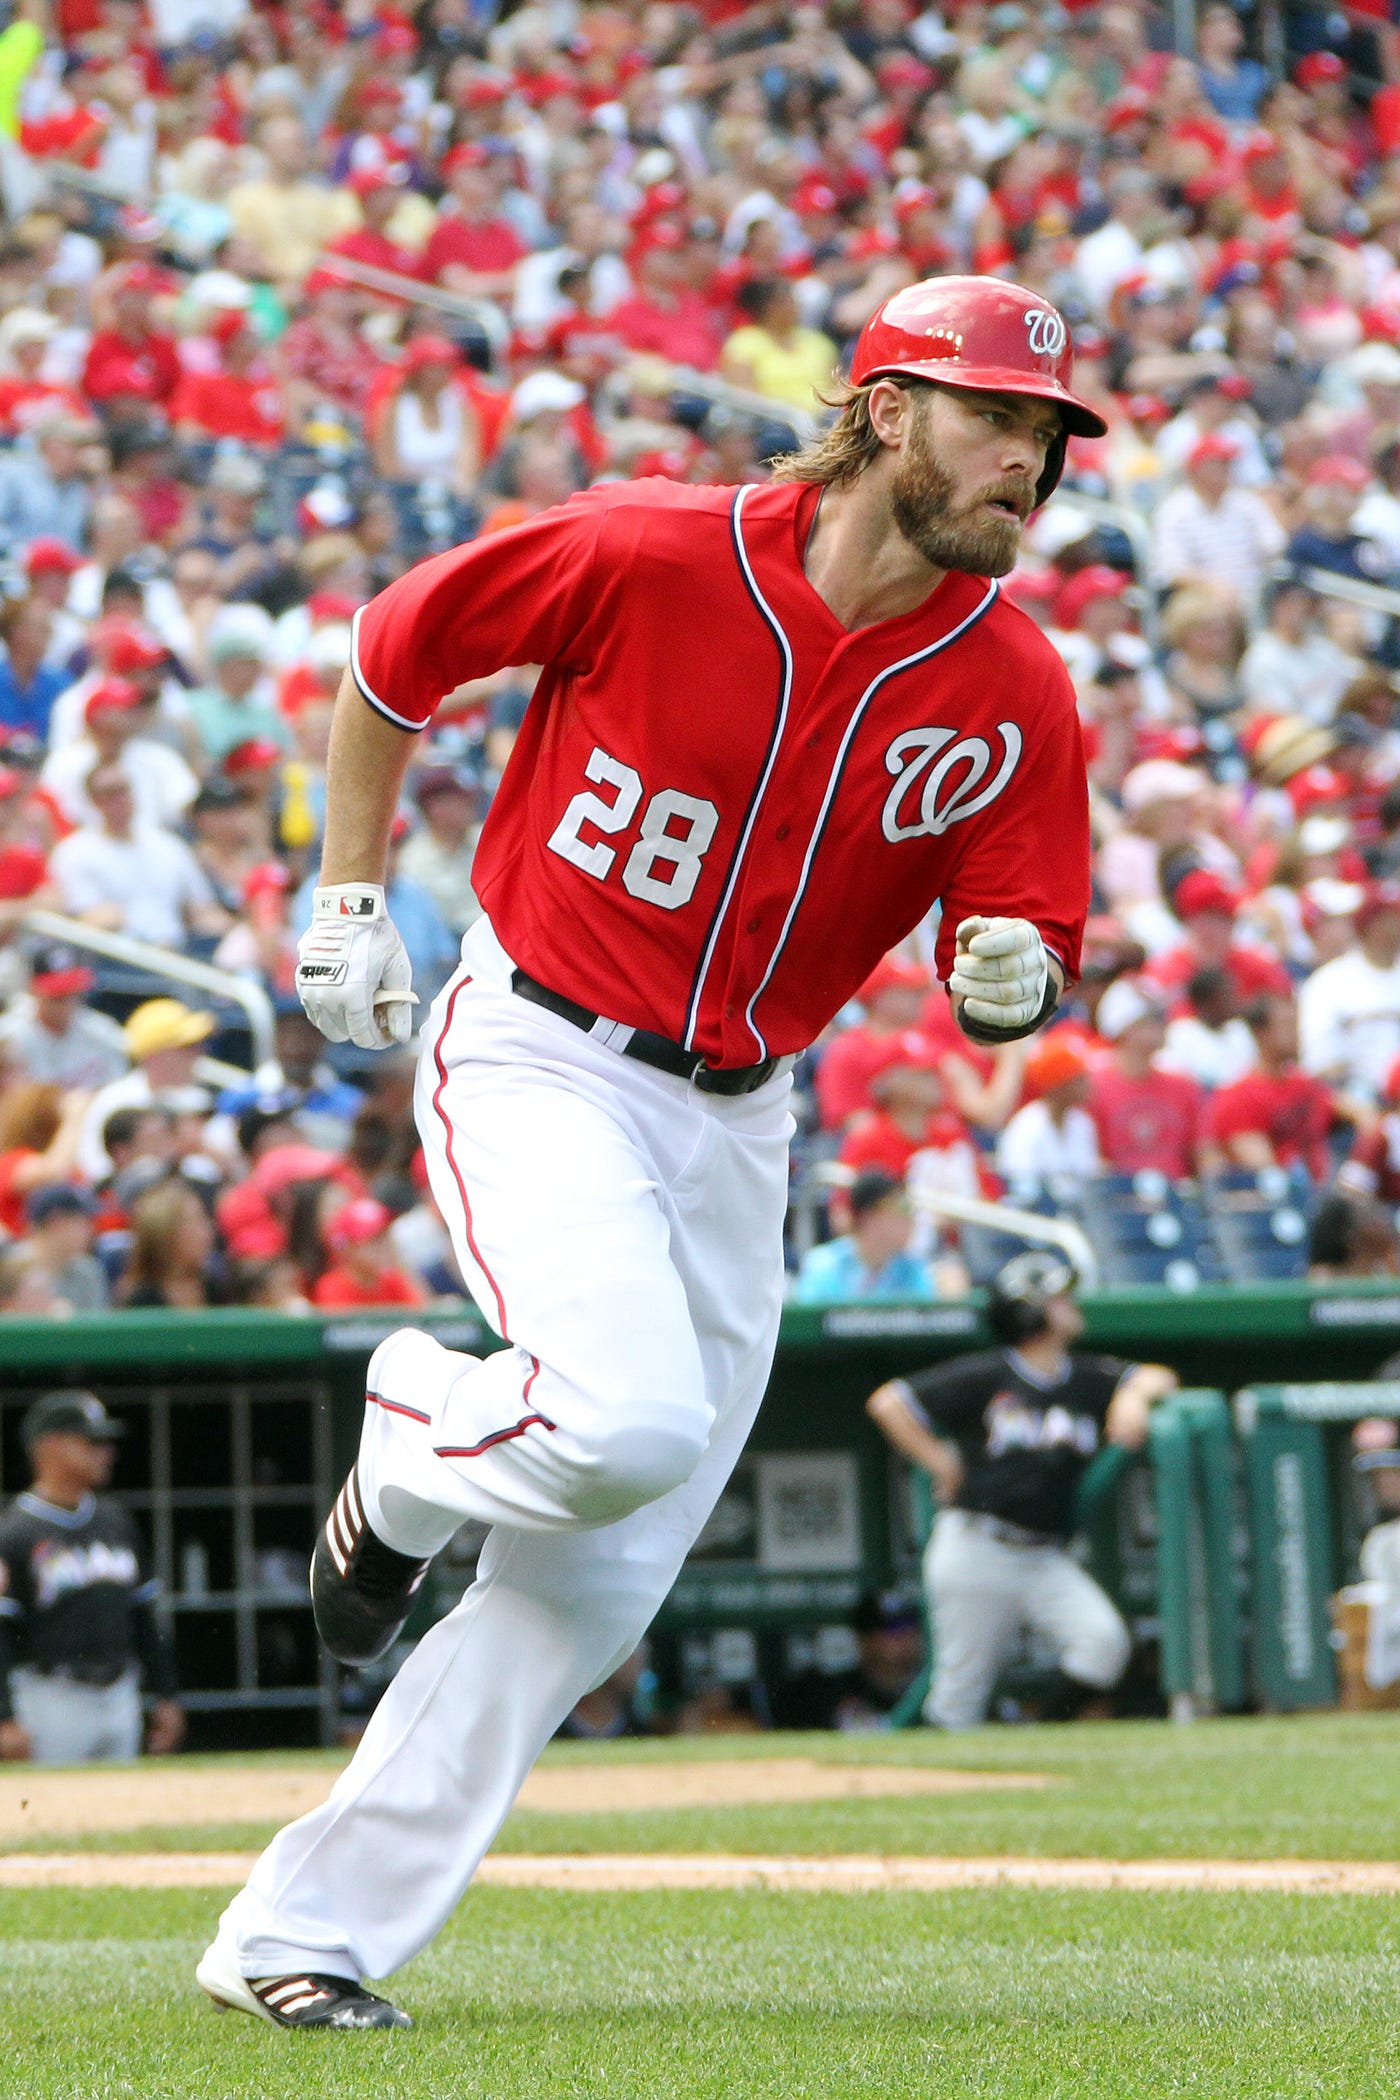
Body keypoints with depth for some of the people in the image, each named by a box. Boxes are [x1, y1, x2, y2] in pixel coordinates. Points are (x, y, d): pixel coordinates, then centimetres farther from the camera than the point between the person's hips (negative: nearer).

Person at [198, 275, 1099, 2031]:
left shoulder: (1015, 696, -4)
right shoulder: (646, 557, -15)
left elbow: (1021, 969, 1)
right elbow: (391, 656, -1)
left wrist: (1009, 978, -22)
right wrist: (347, 905, 2)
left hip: (736, 1125, 5)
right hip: (536, 1064, -5)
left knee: (591, 1597, 4)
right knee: (630, 1423, -29)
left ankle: (302, 1937, 14)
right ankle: (409, 1453, 7)